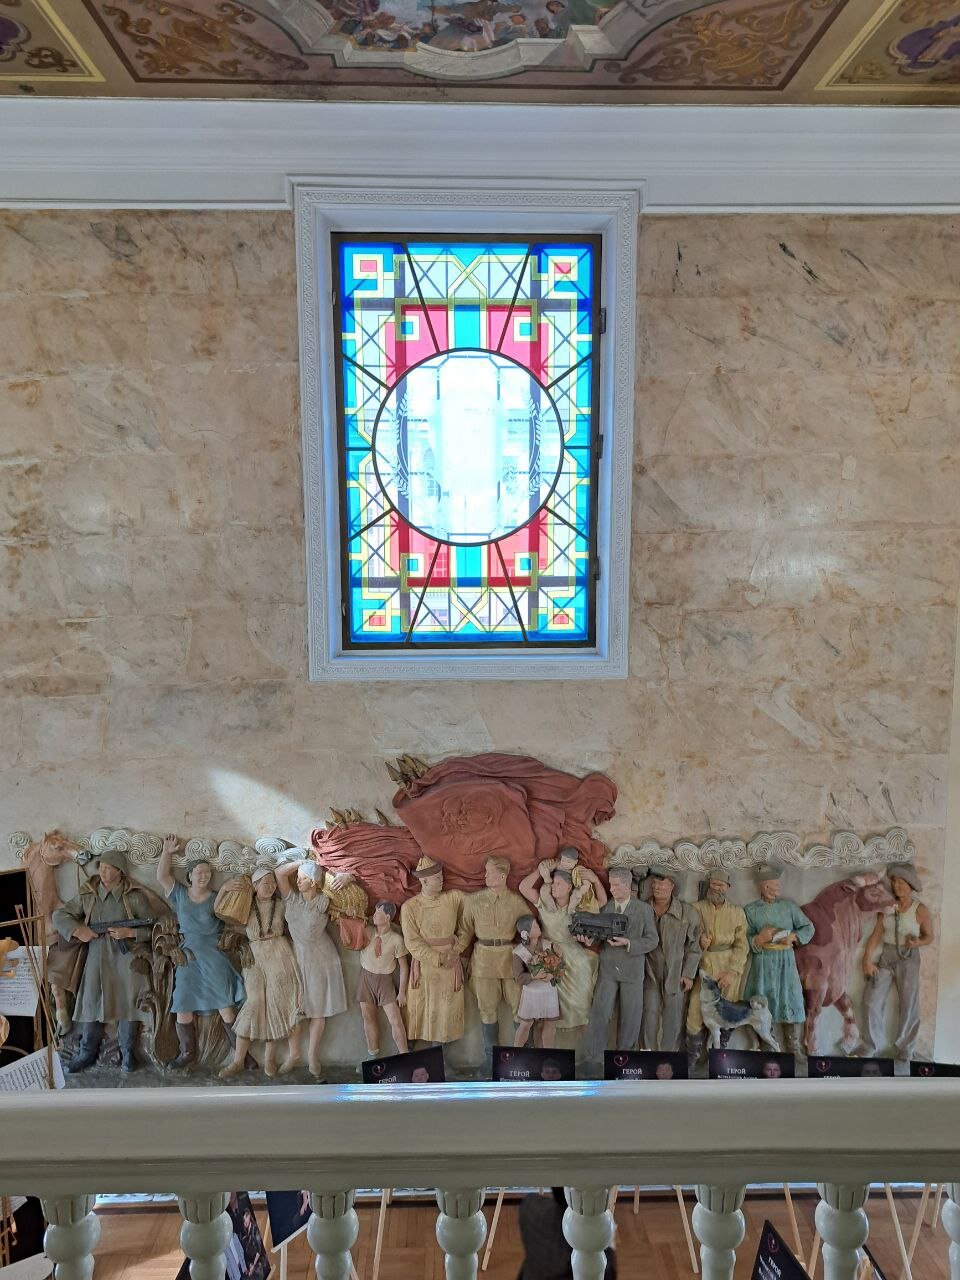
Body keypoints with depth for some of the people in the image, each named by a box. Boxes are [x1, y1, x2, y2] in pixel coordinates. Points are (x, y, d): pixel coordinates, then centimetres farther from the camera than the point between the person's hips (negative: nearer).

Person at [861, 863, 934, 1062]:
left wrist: (917, 942, -20)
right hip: (885, 956, 2)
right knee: (872, 1001, 2)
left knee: (909, 1005, 2)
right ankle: (872, 1044, 19)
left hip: (908, 958, -2)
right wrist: (867, 960, -7)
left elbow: (929, 937, 2)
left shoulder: (921, 910, -10)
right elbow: (876, 934, -2)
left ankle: (904, 1047, 22)